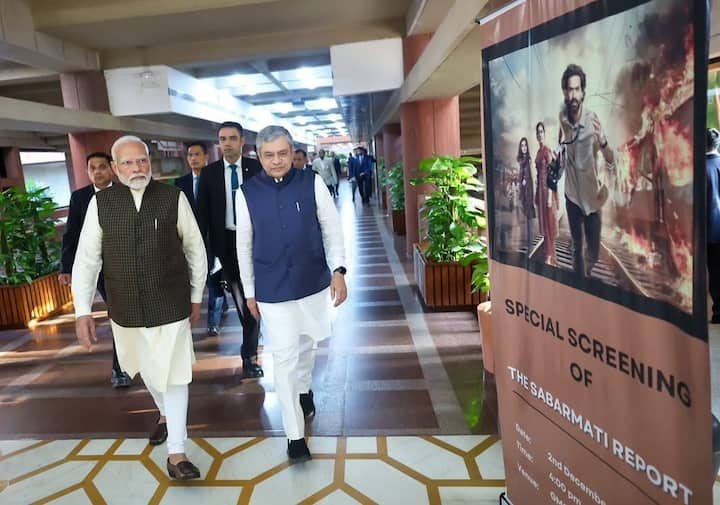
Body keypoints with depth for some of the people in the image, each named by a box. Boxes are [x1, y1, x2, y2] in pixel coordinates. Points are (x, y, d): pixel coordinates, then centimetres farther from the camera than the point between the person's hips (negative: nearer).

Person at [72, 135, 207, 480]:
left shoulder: (174, 198, -9)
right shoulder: (100, 203, -4)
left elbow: (195, 250, -1)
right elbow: (86, 258, -2)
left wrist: (196, 297, 4)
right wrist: (83, 310, -6)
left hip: (171, 305, -3)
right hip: (125, 308, 3)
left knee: (173, 375, 1)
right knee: (147, 370, 23)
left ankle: (176, 454, 12)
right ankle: (165, 413, 51)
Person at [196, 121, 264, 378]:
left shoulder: (257, 168, -2)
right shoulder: (209, 173, 2)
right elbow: (203, 212, 2)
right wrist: (203, 247, -3)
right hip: (226, 241, 2)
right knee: (240, 297, 11)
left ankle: (248, 356, 3)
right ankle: (251, 349, 32)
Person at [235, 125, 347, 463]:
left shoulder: (312, 184, -7)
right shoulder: (247, 194, -6)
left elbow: (332, 229, -1)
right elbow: (244, 246, 2)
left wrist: (338, 271, -9)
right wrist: (250, 292, 6)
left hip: (314, 283, 2)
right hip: (272, 290, -1)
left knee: (307, 345, 21)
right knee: (284, 359, 0)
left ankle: (304, 389, 51)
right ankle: (295, 435, 14)